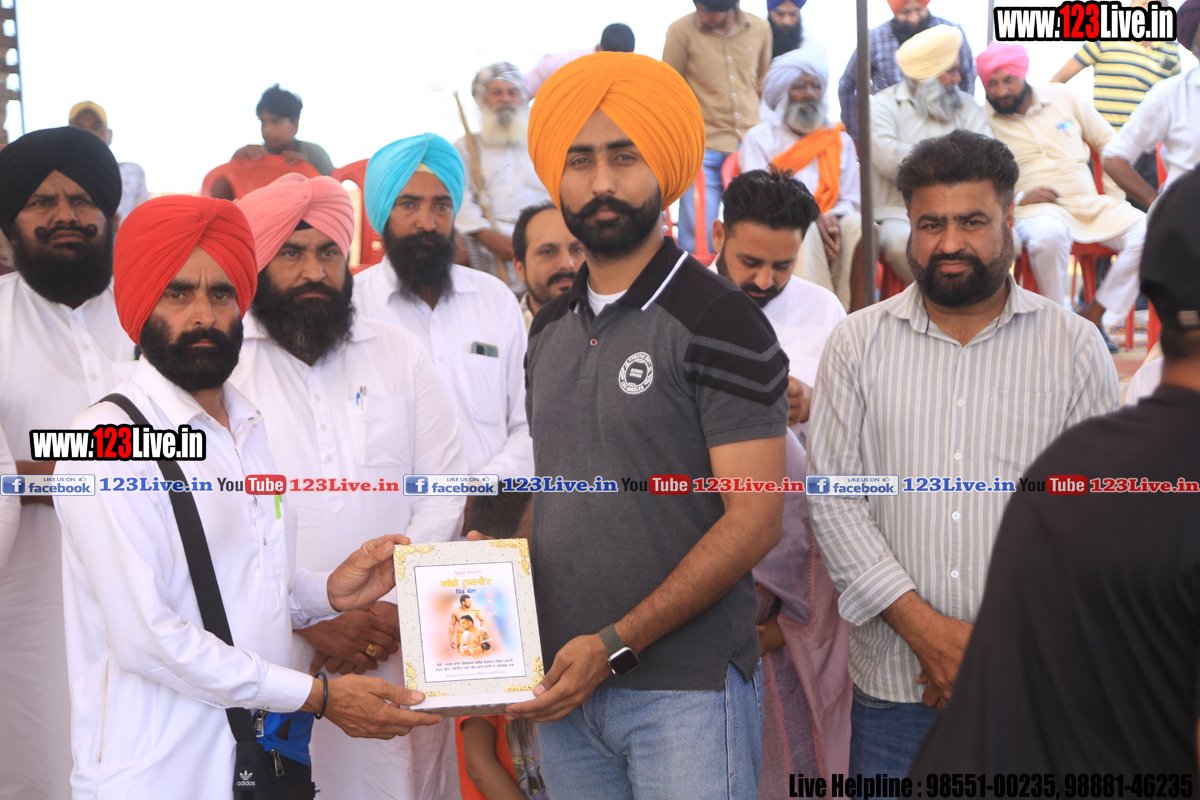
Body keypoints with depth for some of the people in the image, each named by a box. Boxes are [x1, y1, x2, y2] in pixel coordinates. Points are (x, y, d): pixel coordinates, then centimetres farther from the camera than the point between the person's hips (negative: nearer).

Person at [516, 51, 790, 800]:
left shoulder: (718, 321, -9)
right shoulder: (551, 329, 12)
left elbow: (754, 518, -14)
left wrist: (617, 644, -17)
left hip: (688, 688, -6)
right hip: (565, 684, 6)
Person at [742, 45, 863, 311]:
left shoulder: (840, 140, 23)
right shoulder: (760, 137, 12)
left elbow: (851, 199, 13)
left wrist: (832, 219, -13)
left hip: (830, 224, 3)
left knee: (856, 227, -32)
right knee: (806, 233, -38)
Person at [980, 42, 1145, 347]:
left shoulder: (1063, 98, 14)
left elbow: (1109, 143, 20)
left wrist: (1114, 197, 11)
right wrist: (1018, 198, -18)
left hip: (1091, 204, 5)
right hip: (1036, 208, -4)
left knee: (1147, 232, -21)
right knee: (1048, 236, -41)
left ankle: (1093, 316, -11)